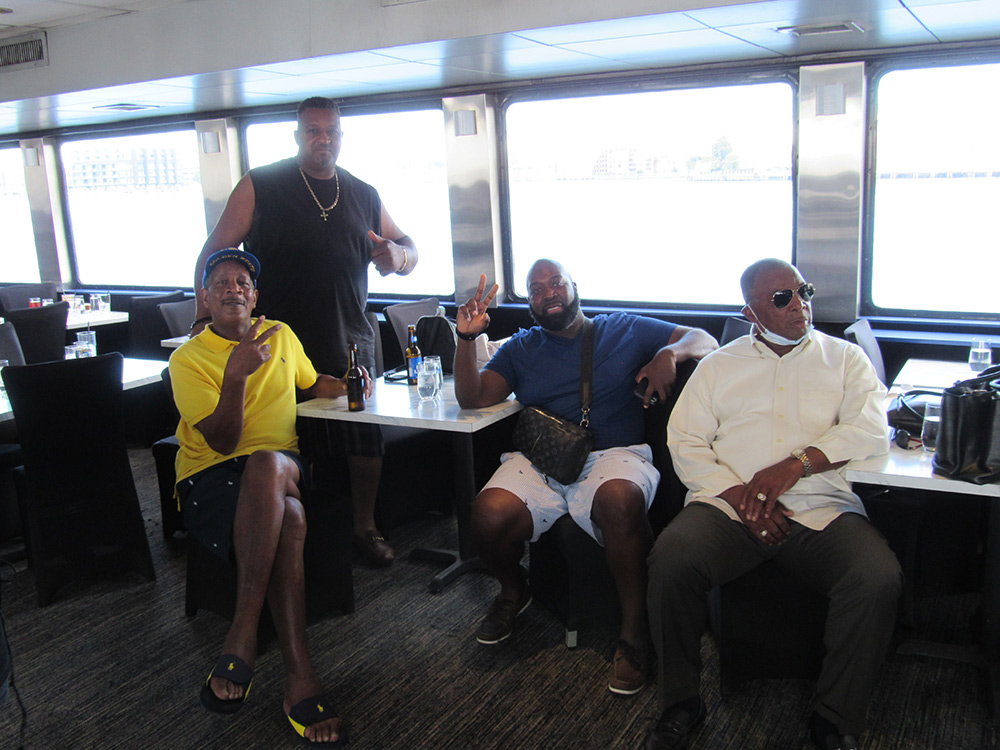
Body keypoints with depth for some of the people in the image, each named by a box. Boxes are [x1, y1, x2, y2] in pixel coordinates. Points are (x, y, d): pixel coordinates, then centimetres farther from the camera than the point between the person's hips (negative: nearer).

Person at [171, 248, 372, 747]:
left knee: (267, 464, -38)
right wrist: (236, 375, -24)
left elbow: (312, 384, 36)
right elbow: (223, 441, -9)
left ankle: (242, 636, -37)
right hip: (210, 478, -3)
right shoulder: (188, 359, 2)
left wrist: (346, 385, 13)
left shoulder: (280, 335, 16)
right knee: (288, 518, -38)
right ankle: (299, 676, -36)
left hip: (284, 468, 3)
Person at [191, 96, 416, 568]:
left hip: (350, 343, 3)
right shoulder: (259, 187, 2)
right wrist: (205, 316, -14)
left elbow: (407, 248, 21)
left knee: (367, 440, 5)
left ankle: (364, 527, 25)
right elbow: (216, 252, -1)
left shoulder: (364, 196, 13)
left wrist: (398, 255, -5)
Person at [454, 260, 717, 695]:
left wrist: (670, 353, -10)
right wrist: (467, 338, -3)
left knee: (619, 500, -38)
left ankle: (635, 631, -19)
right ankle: (512, 591, 7)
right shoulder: (520, 348, 22)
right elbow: (473, 398, 11)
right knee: (490, 514, -28)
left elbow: (705, 340, 13)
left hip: (616, 454, -2)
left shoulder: (625, 330, 16)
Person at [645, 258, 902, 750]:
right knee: (670, 559, -28)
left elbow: (872, 432, 1)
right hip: (728, 503, 0)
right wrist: (739, 496, -9)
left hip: (821, 507, 0)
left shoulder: (844, 358, 16)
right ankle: (680, 704, -6)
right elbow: (685, 442, 6)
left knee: (879, 578, -28)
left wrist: (795, 464, -13)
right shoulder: (718, 366, 17)